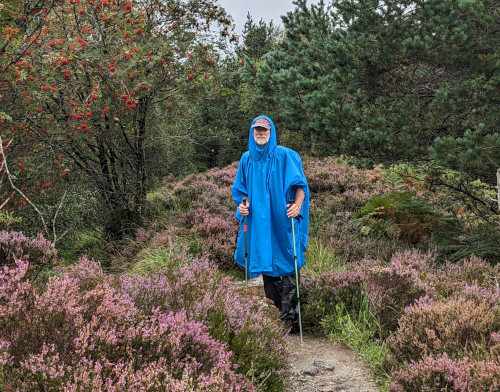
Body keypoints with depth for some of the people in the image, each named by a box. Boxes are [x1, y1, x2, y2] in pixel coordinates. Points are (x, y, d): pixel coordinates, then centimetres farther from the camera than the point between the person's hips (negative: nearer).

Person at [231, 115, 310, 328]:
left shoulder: (285, 156, -2)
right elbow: (241, 189, 20)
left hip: (282, 221, -4)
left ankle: (289, 313, -2)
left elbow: (300, 185, -4)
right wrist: (242, 203, 0)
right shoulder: (246, 159, 11)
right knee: (265, 263, 7)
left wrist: (298, 205, -21)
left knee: (286, 265, -6)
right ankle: (275, 309, 17)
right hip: (258, 222, 4)